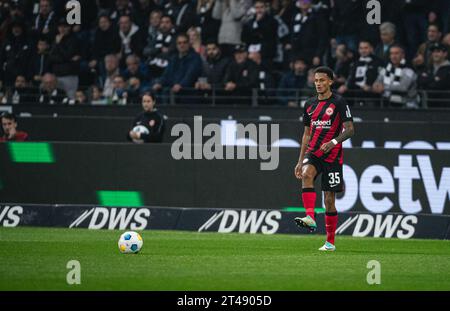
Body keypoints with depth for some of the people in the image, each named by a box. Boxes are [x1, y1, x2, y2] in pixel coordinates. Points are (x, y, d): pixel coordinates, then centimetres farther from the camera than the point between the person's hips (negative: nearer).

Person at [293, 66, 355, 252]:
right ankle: (310, 218, -41)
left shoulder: (339, 103, -5)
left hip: (332, 156, -4)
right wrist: (300, 161, 15)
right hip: (313, 152, 4)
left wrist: (333, 142, -25)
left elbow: (350, 130, -8)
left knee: (329, 199, 0)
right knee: (306, 174, -31)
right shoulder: (310, 104, 12)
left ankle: (330, 242, 11)